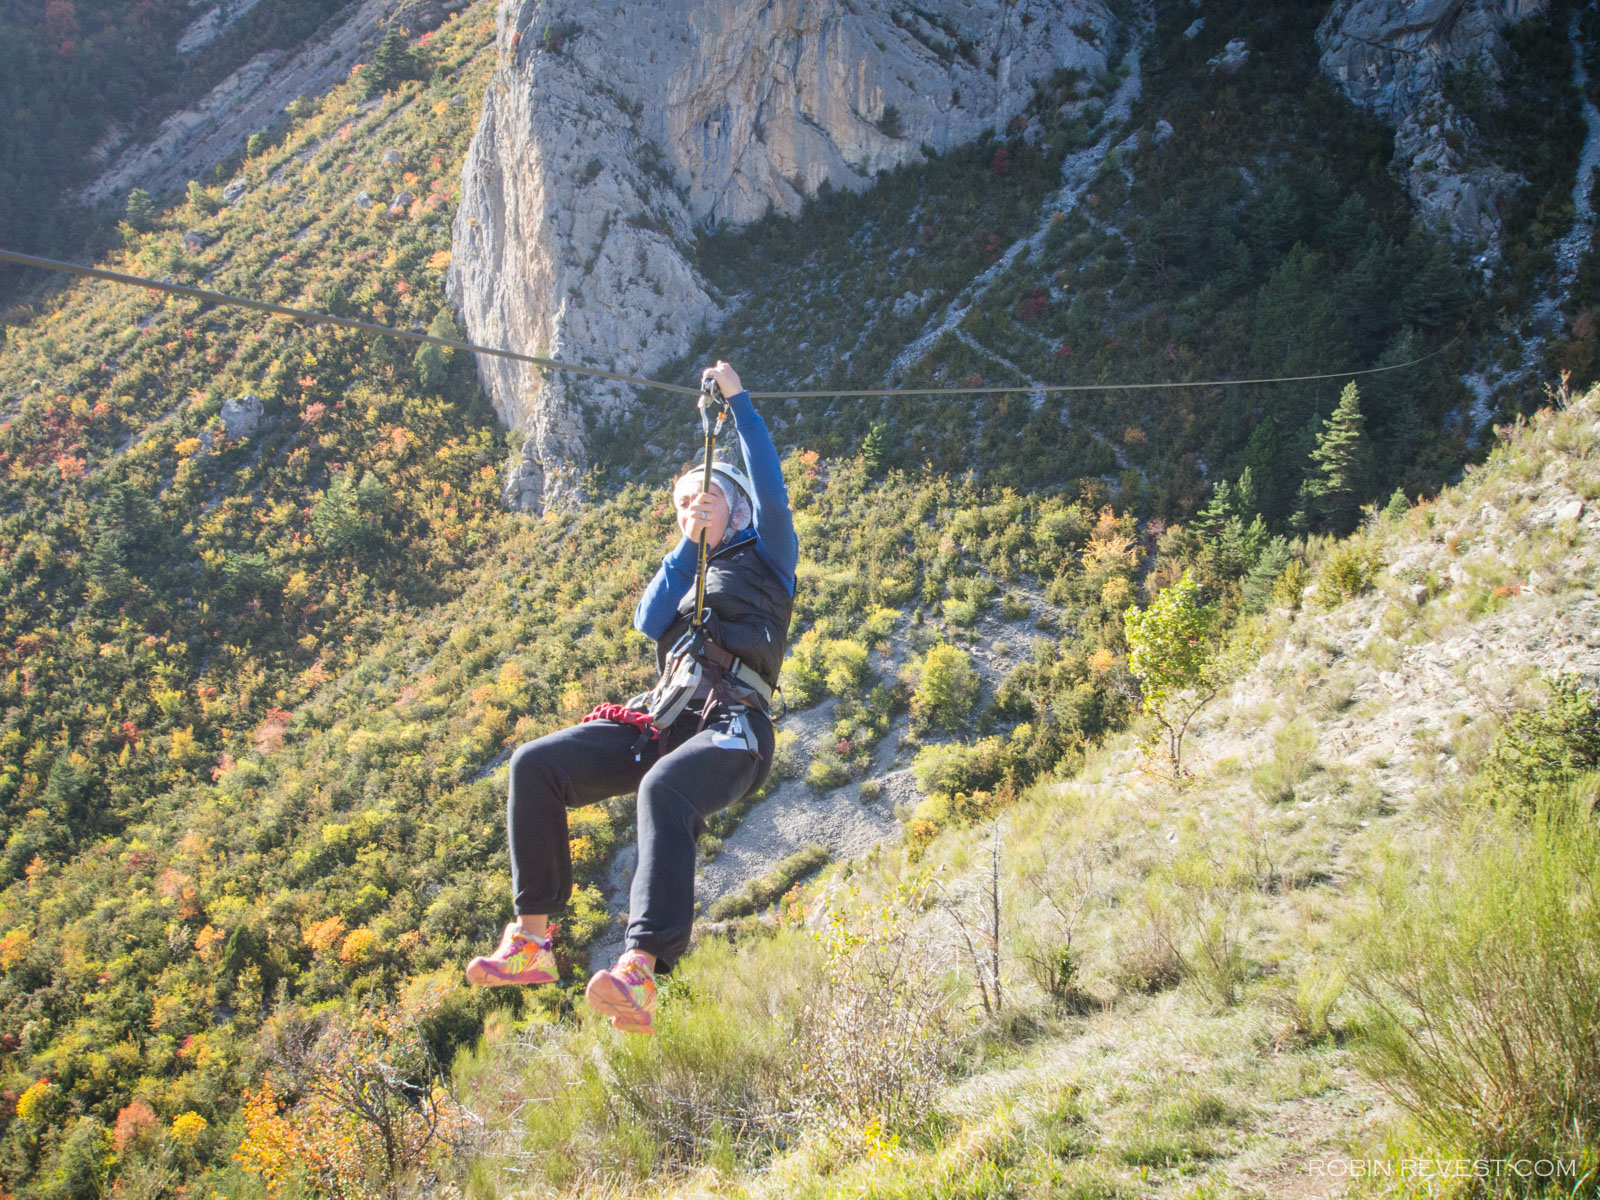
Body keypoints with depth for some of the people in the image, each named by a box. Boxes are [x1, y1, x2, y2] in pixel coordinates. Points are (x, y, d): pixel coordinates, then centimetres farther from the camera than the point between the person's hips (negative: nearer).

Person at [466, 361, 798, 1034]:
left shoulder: (766, 556, 18)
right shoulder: (687, 571, 33)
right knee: (535, 764, -16)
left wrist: (738, 399, 10)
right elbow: (649, 622, 12)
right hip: (662, 721, 6)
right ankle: (532, 939, -14)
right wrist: (689, 545, 7)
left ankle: (640, 977, -52)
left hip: (731, 729, -6)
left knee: (664, 790, -40)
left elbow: (769, 483, 4)